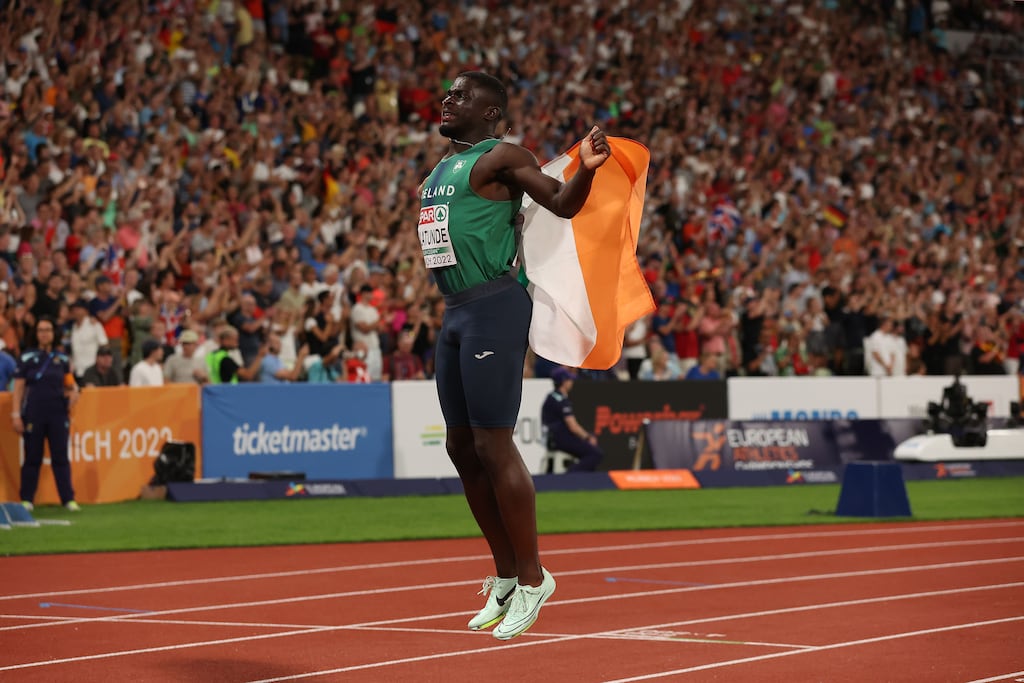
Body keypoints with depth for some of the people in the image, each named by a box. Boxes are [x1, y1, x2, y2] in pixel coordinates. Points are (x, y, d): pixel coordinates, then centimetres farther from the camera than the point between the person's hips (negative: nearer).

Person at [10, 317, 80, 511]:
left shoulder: (62, 359, 10)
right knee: (32, 457, 2)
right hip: (33, 414, -1)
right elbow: (18, 388, 2)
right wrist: (16, 415, -5)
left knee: (61, 457, -1)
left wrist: (73, 392, -5)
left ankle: (68, 499, 0)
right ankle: (27, 500, 8)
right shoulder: (27, 358, 3)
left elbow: (69, 384, 18)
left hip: (58, 414, 1)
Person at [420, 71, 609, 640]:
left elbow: (562, 203, -15)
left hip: (494, 309, -9)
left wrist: (586, 170, -32)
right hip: (455, 314, 9)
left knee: (493, 446, -9)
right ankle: (506, 575, 20)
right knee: (462, 449, 10)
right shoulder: (444, 166, 19)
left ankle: (532, 578, 1)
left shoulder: (500, 157, -6)